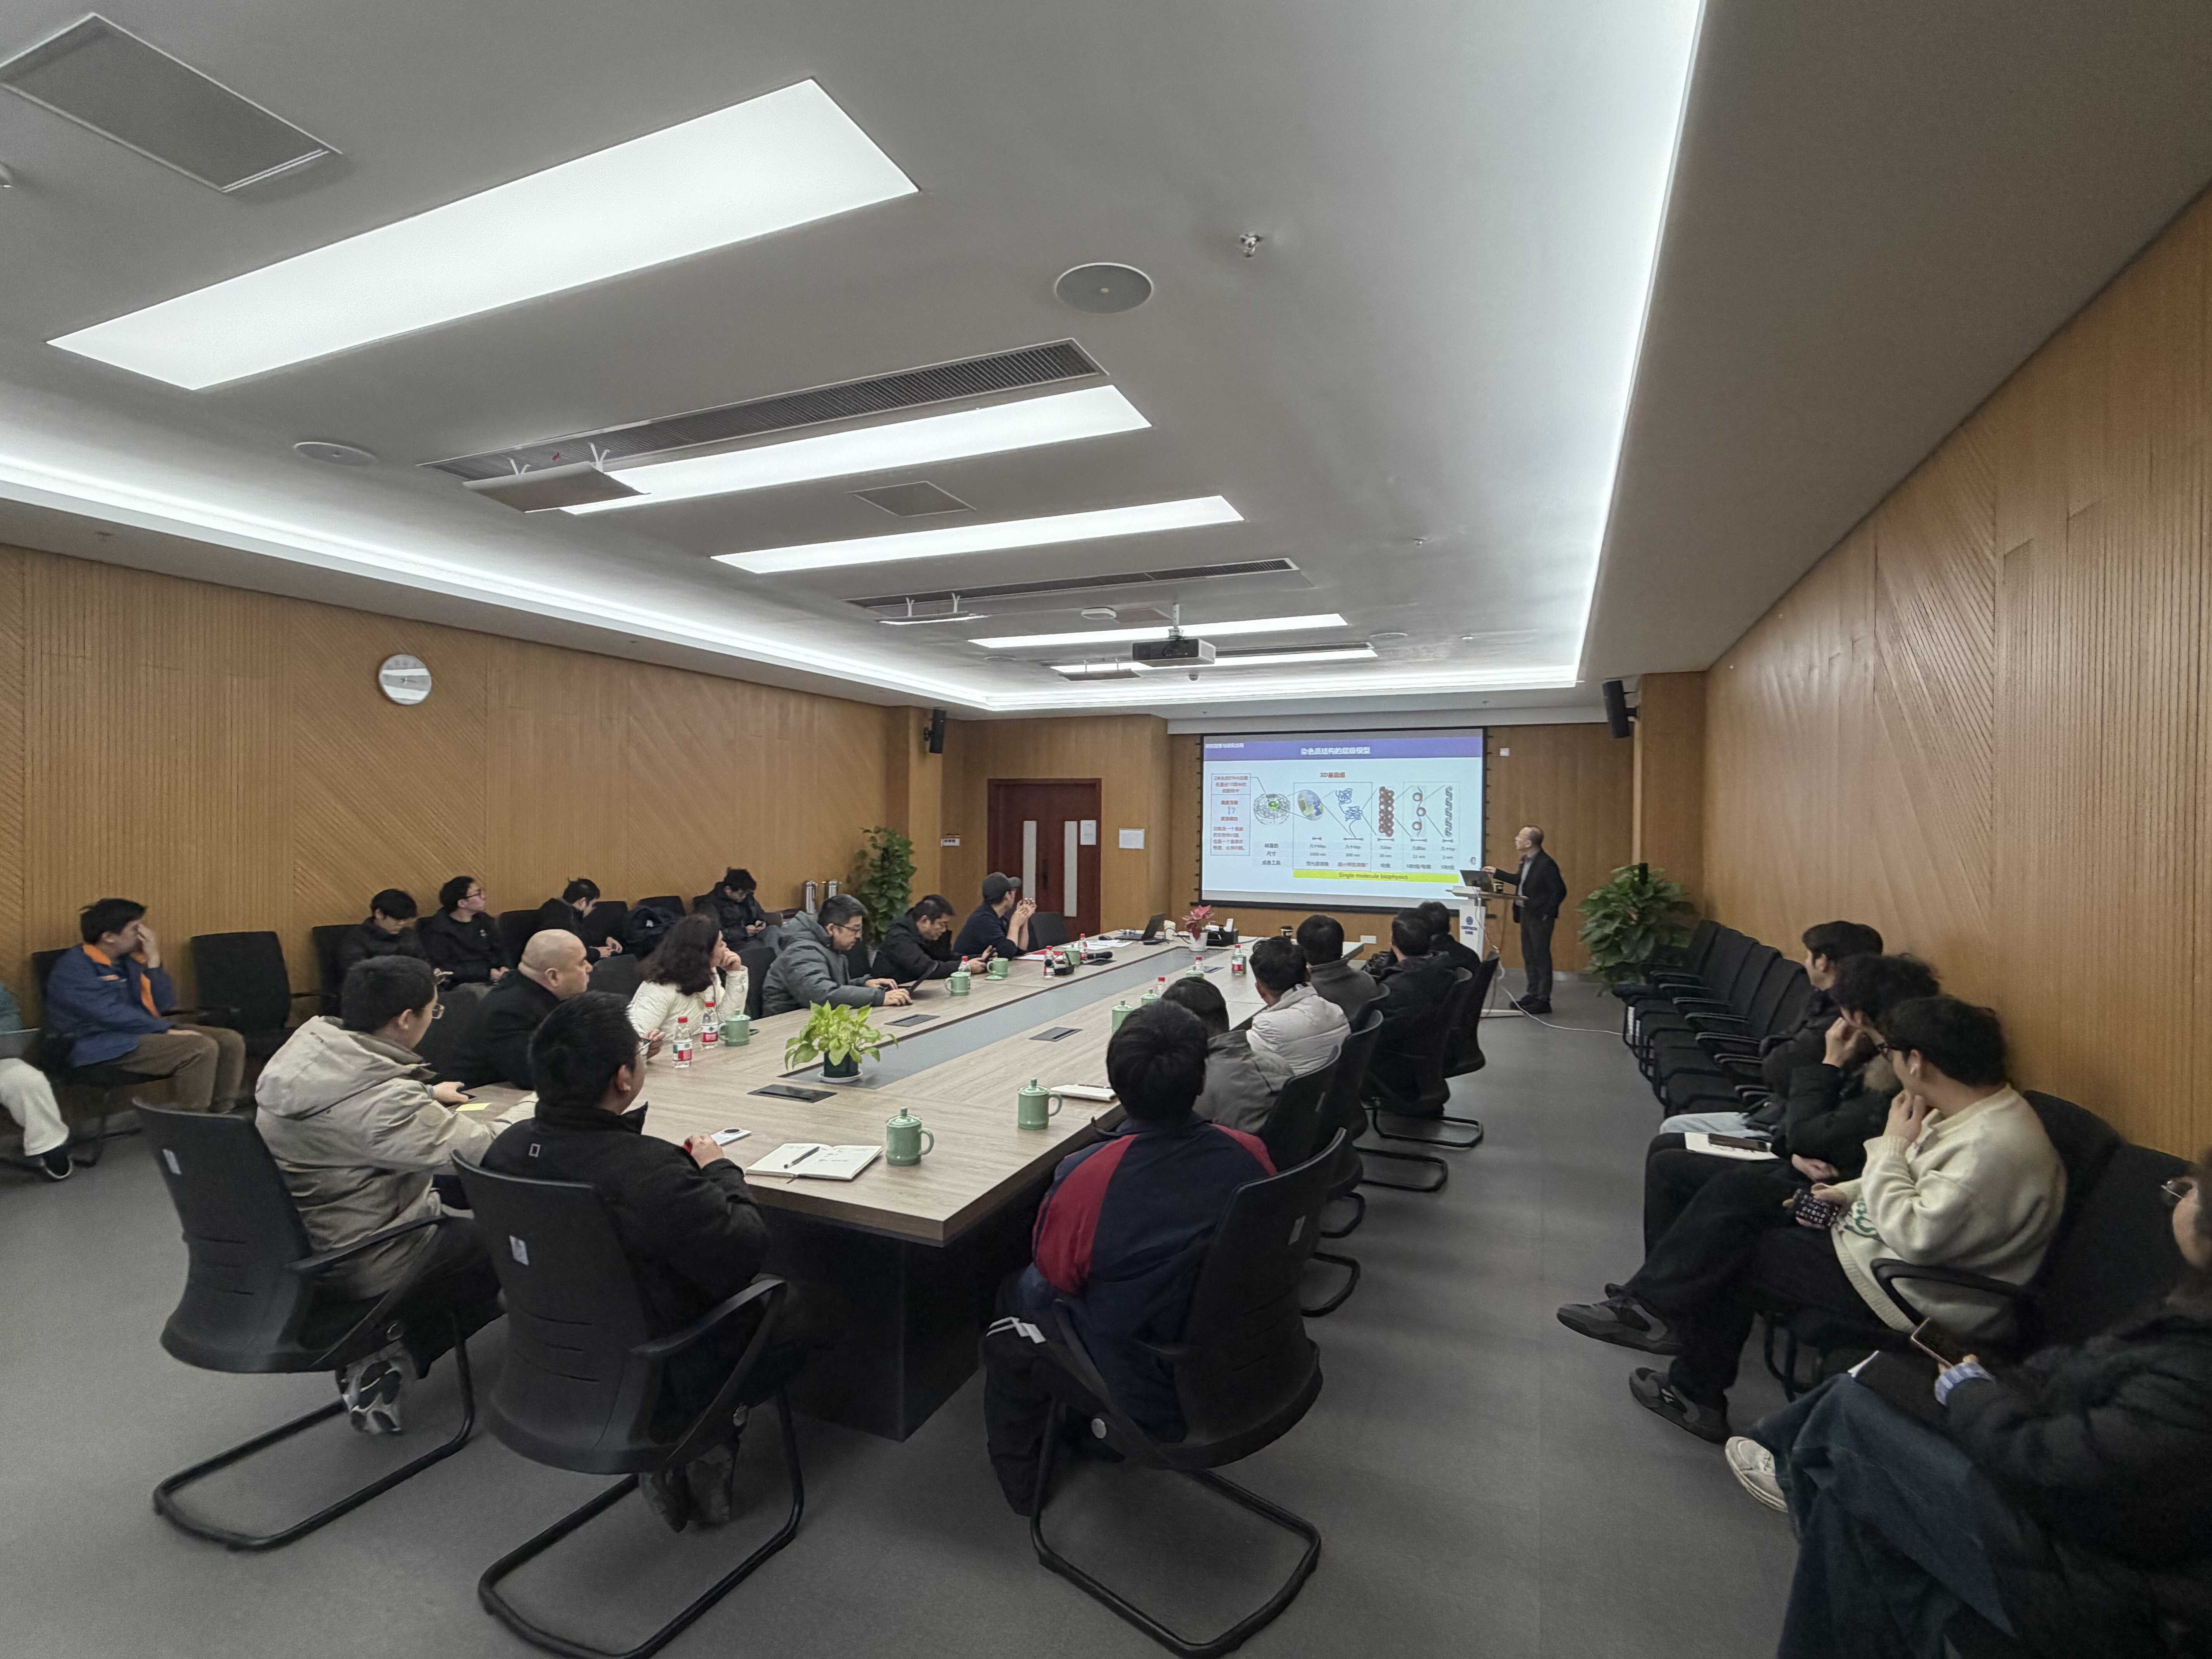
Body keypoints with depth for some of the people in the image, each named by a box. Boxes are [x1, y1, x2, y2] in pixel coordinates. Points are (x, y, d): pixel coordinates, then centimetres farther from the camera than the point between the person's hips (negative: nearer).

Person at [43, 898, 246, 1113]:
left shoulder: (128, 960, 12)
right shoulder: (74, 968, -11)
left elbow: (162, 1006, 5)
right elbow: (112, 1015, -21)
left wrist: (153, 961, -3)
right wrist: (167, 1031, -22)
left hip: (142, 1030, 8)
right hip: (106, 1045, -8)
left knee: (231, 1041, -8)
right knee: (201, 1048, -29)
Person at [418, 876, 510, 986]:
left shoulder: (483, 920, 13)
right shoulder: (438, 929, -5)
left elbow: (499, 950, 19)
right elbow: (442, 970, -10)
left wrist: (505, 968, -4)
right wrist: (486, 973, -15)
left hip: (497, 979, 6)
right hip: (464, 985, -6)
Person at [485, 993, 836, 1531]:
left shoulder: (506, 1149, -13)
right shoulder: (652, 1171, -36)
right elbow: (748, 1253, -23)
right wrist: (721, 1171, -9)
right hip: (658, 1388, -7)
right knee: (816, 1306, 13)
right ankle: (708, 1441, 9)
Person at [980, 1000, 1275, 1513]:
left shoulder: (1085, 1177, -31)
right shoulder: (1250, 1154, -19)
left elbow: (1056, 1273, -10)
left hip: (1141, 1399, -4)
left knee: (1019, 1292, 19)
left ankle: (1022, 1480, 36)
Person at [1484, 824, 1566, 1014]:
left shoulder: (1546, 864, -21)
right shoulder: (1526, 861, 6)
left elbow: (1560, 891, -20)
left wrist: (1547, 913, -18)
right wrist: (1497, 872, 22)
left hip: (1540, 918, -9)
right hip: (1525, 913, 9)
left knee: (1541, 957, -1)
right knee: (1529, 956, 16)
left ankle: (1543, 1000, 7)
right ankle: (1532, 994, 27)